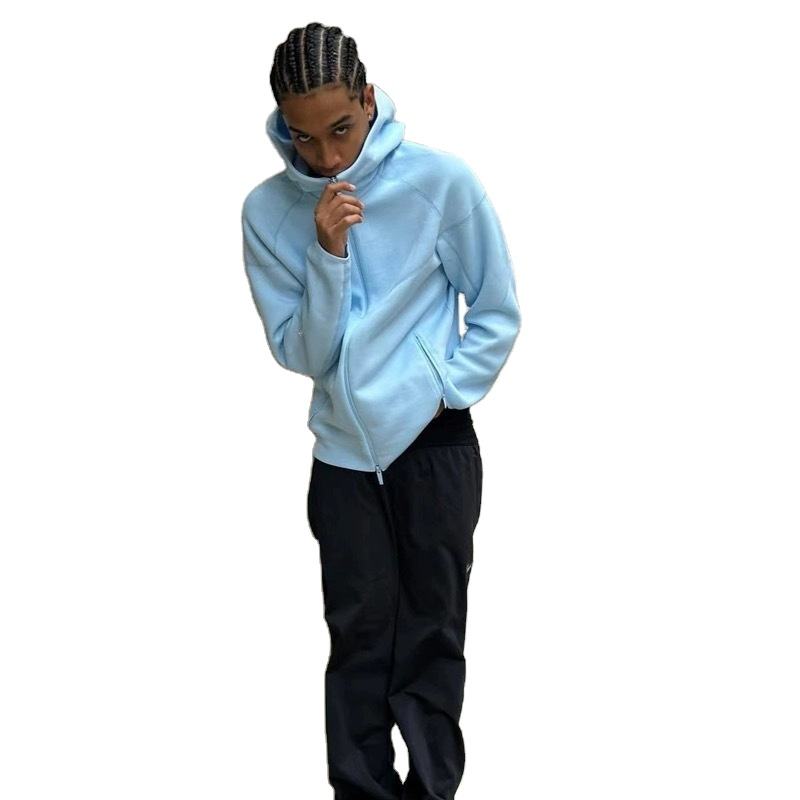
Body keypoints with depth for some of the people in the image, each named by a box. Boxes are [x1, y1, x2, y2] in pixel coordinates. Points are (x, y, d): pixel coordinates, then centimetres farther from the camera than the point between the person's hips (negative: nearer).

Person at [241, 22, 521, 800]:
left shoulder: (440, 181, -13)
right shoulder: (267, 210, -9)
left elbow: (498, 313, -2)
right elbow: (298, 352, -9)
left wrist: (443, 389, -10)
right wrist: (327, 255, -22)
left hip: (436, 446, -1)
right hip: (342, 452, 1)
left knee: (432, 634, 6)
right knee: (360, 637, 6)